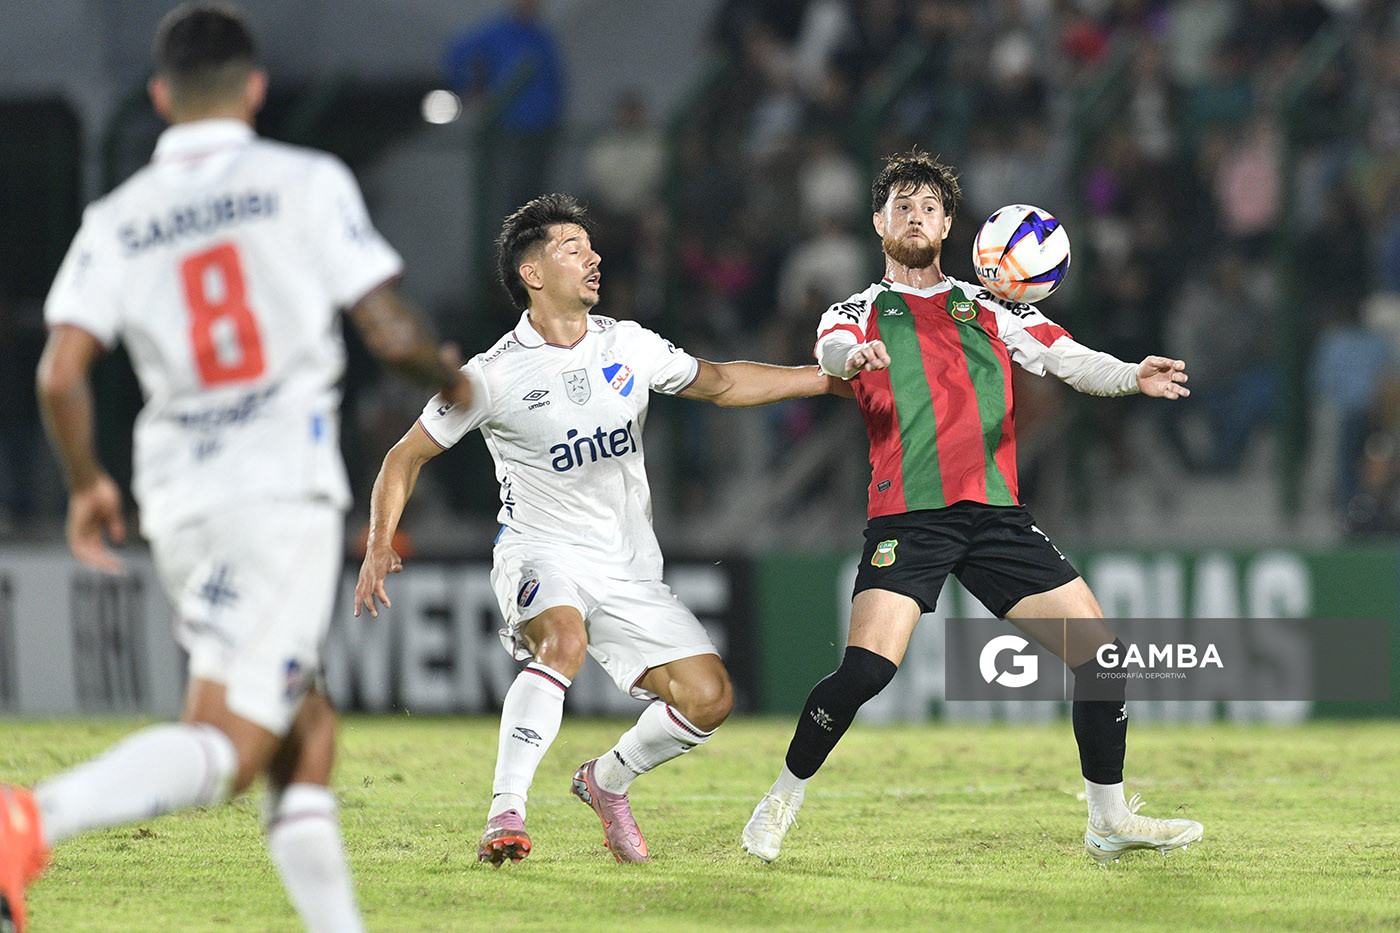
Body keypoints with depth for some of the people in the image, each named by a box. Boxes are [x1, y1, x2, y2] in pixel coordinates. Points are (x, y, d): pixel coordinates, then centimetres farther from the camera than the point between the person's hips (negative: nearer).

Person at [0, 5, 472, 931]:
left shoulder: (115, 221, 9)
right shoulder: (307, 182, 0)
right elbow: (390, 331, -3)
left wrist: (86, 484, 14)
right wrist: (454, 379, 17)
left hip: (178, 506, 5)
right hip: (283, 487, -5)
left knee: (307, 732, 18)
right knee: (226, 742, -13)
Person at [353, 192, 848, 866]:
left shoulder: (629, 346, 4)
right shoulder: (495, 374, -9)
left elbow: (719, 384, 18)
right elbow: (408, 457, -2)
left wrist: (832, 378, 12)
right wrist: (379, 545, -16)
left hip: (629, 569, 5)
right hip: (540, 551, -5)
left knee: (708, 696, -9)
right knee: (563, 640, -37)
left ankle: (608, 781, 19)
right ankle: (504, 815, -34)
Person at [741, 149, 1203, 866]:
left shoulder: (991, 309, 19)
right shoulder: (860, 313, 12)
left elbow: (1065, 358, 5)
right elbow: (832, 350, -10)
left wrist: (1131, 376, -16)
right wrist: (852, 356, -36)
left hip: (996, 512, 3)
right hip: (907, 516, -3)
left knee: (1101, 656, -4)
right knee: (866, 668, -21)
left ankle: (1109, 821, 11)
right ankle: (782, 800, 0)